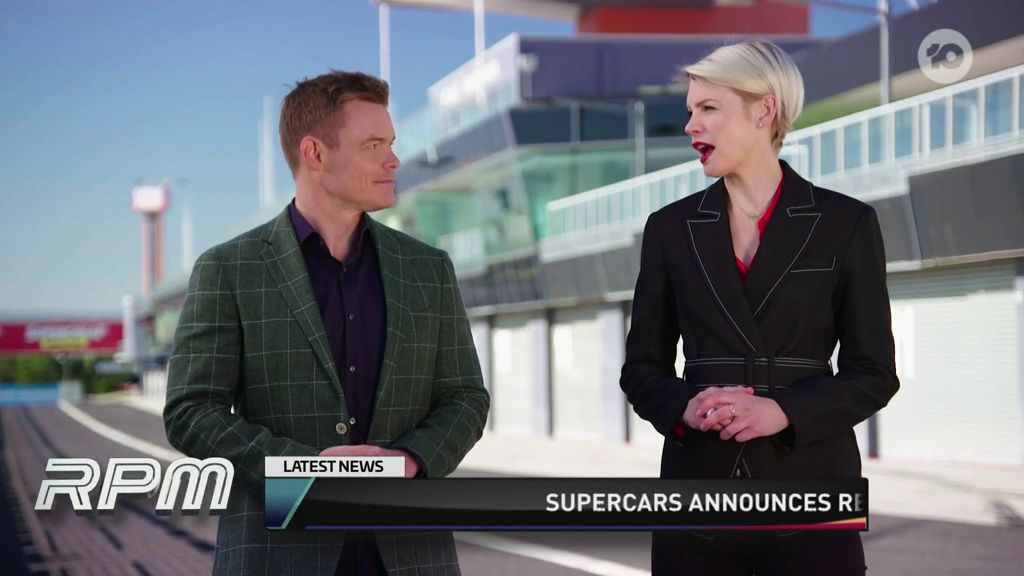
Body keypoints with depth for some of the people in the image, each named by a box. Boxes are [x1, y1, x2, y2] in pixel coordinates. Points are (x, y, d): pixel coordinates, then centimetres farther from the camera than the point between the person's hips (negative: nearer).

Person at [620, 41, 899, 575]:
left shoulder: (846, 223, 0)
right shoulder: (671, 227, 7)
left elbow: (874, 372, 0)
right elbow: (641, 368, 8)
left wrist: (785, 411, -17)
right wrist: (685, 408, -13)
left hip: (807, 498, -2)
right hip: (698, 498, 2)